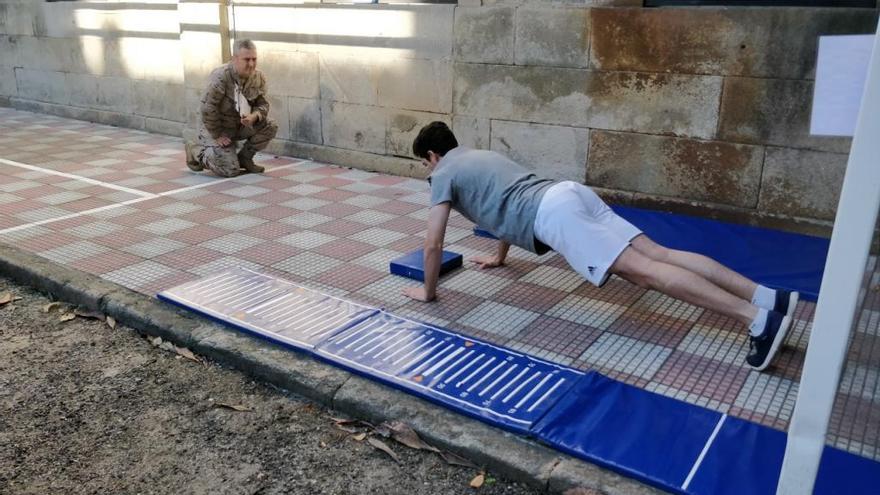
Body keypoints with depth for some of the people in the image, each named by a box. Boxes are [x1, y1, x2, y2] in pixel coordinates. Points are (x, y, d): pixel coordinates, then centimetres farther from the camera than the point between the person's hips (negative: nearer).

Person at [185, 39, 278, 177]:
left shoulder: (259, 77, -8)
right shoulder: (220, 77, -26)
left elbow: (263, 104, -2)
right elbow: (207, 109, -24)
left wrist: (254, 116, -26)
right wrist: (217, 135, -19)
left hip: (240, 125, 6)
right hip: (215, 127, -6)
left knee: (270, 126, -17)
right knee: (230, 170, -15)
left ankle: (244, 158, 4)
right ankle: (196, 151, 13)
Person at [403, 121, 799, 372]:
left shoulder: (444, 175, 12)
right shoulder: (482, 156, 37)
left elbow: (433, 243, 8)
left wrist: (428, 291, 21)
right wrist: (499, 258, 57)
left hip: (552, 214, -8)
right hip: (569, 193, 8)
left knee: (641, 270, -18)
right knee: (656, 254, -3)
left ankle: (756, 318, -27)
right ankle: (769, 297, -11)